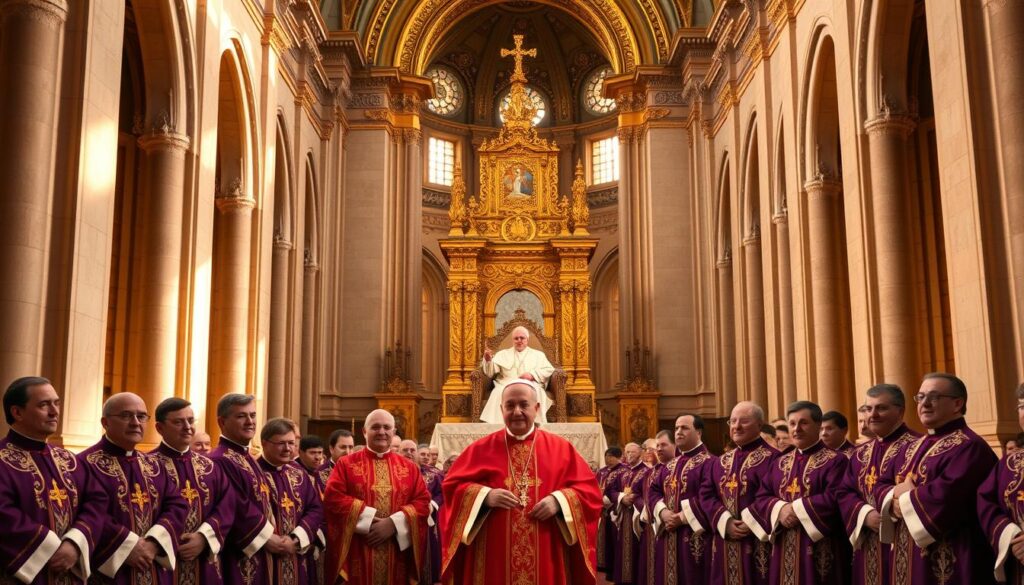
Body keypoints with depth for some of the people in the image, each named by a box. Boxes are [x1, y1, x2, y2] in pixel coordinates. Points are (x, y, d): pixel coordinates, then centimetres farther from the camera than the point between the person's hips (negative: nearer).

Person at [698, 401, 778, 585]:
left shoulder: (771, 457, -5)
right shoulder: (722, 461, 14)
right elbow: (706, 494, 5)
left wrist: (752, 524, -20)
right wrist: (725, 522, -10)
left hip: (756, 545, -5)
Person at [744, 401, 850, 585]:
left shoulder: (835, 460, -2)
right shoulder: (779, 463, 15)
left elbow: (835, 498, -16)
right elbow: (761, 497, 8)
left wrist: (796, 509, -16)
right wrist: (780, 509, -12)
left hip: (818, 551, -5)